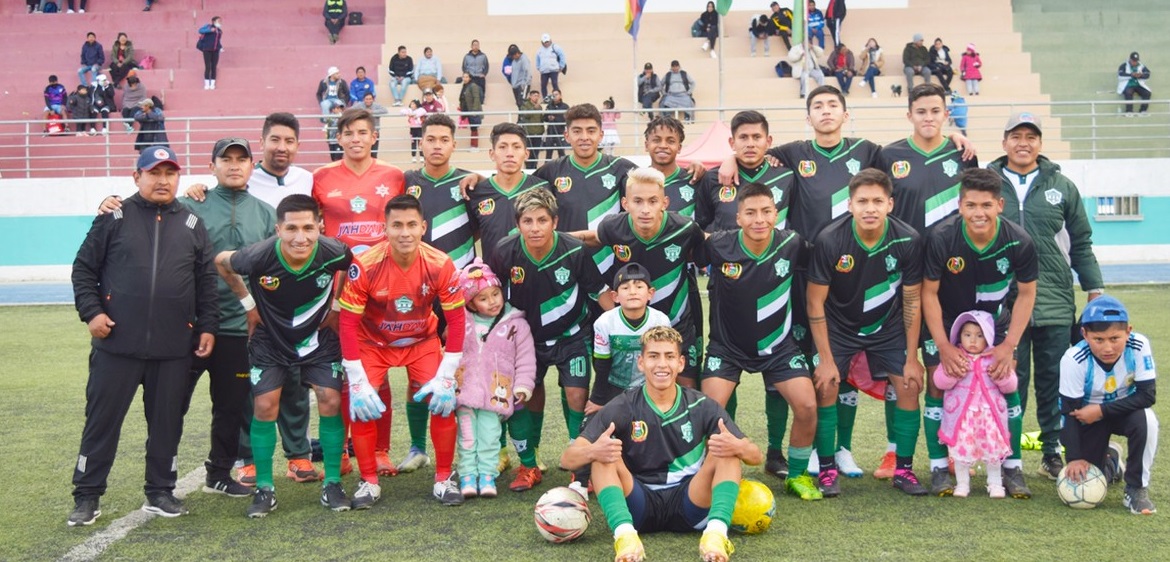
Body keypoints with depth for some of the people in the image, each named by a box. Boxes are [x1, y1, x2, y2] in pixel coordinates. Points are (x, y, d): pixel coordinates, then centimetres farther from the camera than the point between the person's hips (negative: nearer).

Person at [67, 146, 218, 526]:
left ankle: (160, 492, 21)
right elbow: (84, 269, 5)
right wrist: (91, 312, -6)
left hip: (173, 348, 2)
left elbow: (207, 281, 13)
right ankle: (87, 496, 13)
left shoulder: (192, 225, 10)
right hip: (117, 343, -2)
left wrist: (207, 326, 7)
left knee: (167, 421, 8)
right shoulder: (114, 219, 3)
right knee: (102, 418, 3)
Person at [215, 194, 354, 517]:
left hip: (319, 337, 1)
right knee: (264, 405, -5)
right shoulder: (259, 257, -29)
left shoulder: (334, 253, -27)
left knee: (331, 400, -7)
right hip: (270, 339, 0)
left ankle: (332, 484, 6)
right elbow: (221, 263, -6)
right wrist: (248, 303, -4)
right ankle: (264, 488, 8)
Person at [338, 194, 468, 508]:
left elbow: (456, 318, -14)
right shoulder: (365, 265, -28)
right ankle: (369, 481, 4)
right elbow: (348, 322, -20)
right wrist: (357, 381, -22)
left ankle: (444, 478, 6)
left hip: (423, 341, 1)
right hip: (373, 343, -1)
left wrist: (446, 377, -17)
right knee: (361, 404, -16)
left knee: (443, 400, -14)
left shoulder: (440, 265, -24)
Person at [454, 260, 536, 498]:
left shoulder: (516, 324, 2)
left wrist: (522, 387, -2)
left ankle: (487, 475, 2)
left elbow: (525, 359, 3)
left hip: (496, 394, -2)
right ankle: (467, 475, 4)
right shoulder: (461, 323, 7)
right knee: (467, 433, 0)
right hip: (465, 388, 2)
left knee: (489, 433, -4)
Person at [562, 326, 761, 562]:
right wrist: (592, 451, -34)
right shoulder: (623, 408, -2)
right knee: (604, 456, -23)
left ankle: (716, 533, -39)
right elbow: (568, 459, -9)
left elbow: (755, 456, -3)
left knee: (727, 453, -20)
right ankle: (625, 534, -42)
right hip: (639, 506, -1)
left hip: (689, 504, 1)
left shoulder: (701, 407, 2)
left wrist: (738, 447, -28)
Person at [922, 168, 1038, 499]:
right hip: (947, 321, -1)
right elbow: (929, 292, -17)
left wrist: (1009, 345, -13)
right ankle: (939, 468, 6)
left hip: (995, 322, 1)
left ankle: (1012, 467, 10)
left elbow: (1026, 293, -9)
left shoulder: (1019, 242, -24)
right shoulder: (941, 237, -28)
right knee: (938, 387, -5)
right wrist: (944, 347, -17)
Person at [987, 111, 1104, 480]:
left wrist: (1095, 289, 11)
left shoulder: (1061, 186, 10)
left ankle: (1053, 453, 18)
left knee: (1054, 380, 6)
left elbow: (1081, 243, 15)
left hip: (1055, 301, 2)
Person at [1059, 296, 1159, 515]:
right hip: (1088, 417, 0)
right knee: (1084, 478, -7)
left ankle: (1137, 489, -14)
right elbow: (1068, 411, -22)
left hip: (1125, 409, 0)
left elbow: (1147, 396, -24)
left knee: (1146, 420, -34)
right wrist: (1074, 458, -25)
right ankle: (1109, 459, 31)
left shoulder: (1139, 347, -27)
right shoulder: (1074, 359, -29)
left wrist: (1102, 410, -30)